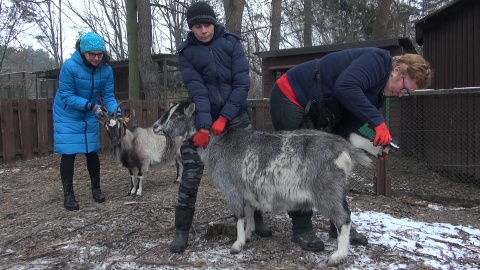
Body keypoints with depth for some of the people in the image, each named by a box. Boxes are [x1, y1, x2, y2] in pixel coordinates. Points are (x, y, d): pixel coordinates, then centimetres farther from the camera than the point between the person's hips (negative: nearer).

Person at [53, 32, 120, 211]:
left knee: (92, 152, 7)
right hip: (67, 115, -3)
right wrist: (91, 105, -34)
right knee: (68, 153, -4)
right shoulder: (70, 66, -26)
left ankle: (96, 189, 23)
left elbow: (108, 96, -9)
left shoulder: (106, 70, -14)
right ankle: (68, 194, 7)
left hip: (90, 115, 4)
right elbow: (67, 96, -23)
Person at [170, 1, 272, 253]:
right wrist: (203, 125, -26)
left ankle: (256, 218, 22)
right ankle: (181, 230, 5)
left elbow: (242, 83, -9)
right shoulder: (186, 52, -2)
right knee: (190, 174, -7)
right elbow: (196, 90, -14)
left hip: (235, 115, 1)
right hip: (201, 119, 0)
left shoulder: (231, 42, -2)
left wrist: (223, 118, -18)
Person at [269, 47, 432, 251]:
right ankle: (301, 229, 6)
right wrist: (378, 122, -31)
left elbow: (345, 126, 2)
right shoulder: (378, 60, -16)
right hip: (290, 96, -10)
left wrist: (370, 145, -15)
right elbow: (345, 87, -35)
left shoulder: (378, 93, 10)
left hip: (313, 112, 10)